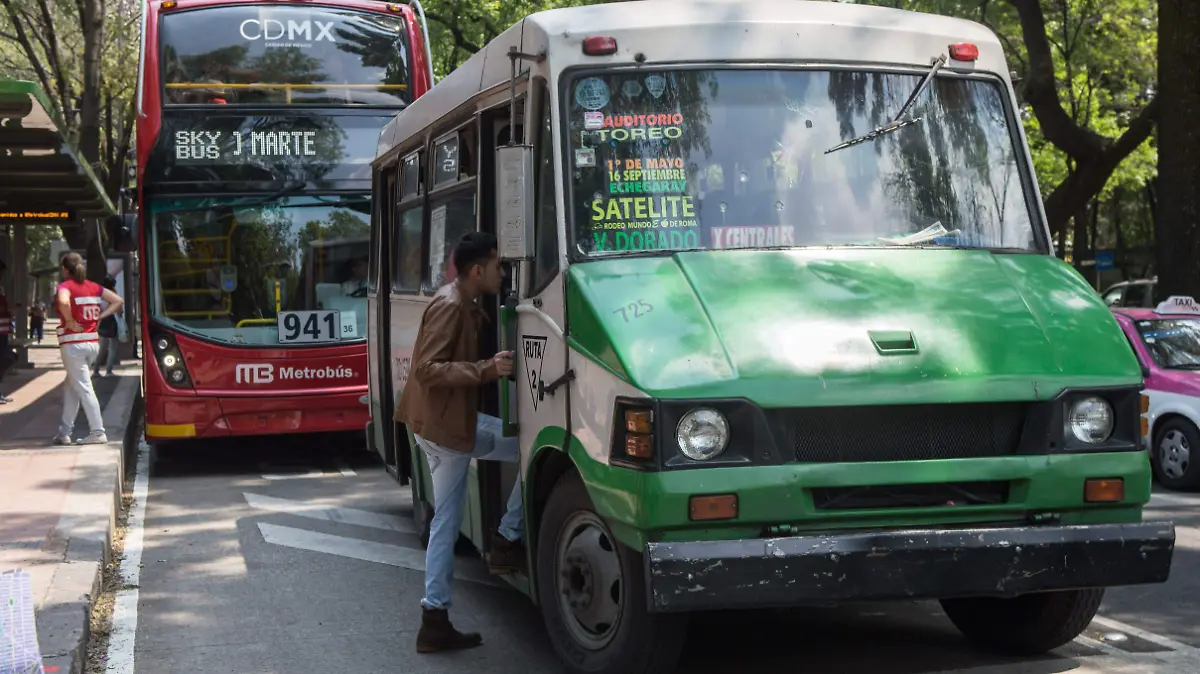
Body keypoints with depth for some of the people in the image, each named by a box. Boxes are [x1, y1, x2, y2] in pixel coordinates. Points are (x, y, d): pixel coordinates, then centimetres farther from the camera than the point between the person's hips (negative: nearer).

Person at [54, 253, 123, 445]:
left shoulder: (65, 286, -8)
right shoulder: (93, 287, 10)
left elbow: (63, 301, -31)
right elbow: (118, 301, 10)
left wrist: (69, 321, -17)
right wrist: (100, 316, 6)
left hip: (73, 344, -7)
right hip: (93, 342, 7)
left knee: (84, 388, -4)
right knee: (70, 387, 16)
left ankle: (97, 432, -6)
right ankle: (64, 432, 19)